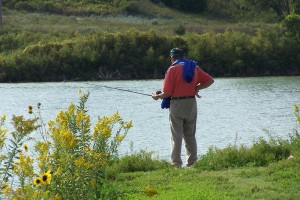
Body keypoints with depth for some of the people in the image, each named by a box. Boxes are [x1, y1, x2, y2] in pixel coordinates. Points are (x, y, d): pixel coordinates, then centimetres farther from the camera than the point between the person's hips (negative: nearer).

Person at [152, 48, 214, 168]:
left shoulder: (173, 69, -9)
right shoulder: (194, 68, 7)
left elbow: (167, 93, -12)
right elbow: (210, 80, 12)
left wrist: (157, 96, 6)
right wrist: (196, 88, 11)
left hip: (176, 105, -5)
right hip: (191, 104, 5)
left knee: (176, 135, -3)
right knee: (190, 135, 14)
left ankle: (176, 163, -10)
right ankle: (192, 163, 14)